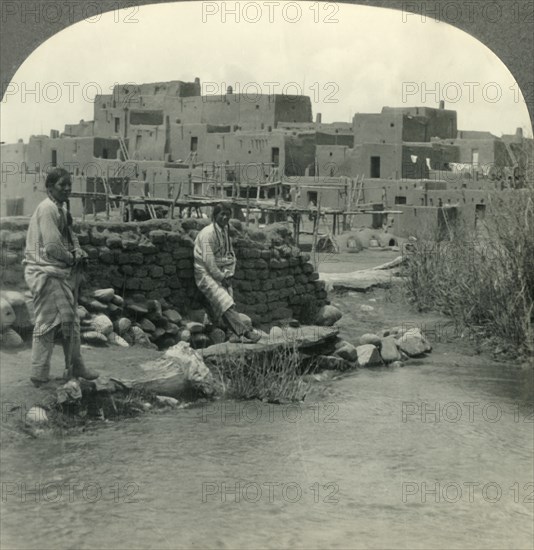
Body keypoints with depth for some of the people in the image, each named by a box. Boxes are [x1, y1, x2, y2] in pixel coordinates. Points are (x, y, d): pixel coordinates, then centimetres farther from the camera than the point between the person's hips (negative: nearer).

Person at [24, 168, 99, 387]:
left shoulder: (61, 210, 14)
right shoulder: (47, 209, -17)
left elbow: (70, 236, 20)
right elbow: (52, 247, -23)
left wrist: (78, 252, -2)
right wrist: (72, 258, -7)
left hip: (61, 274, 10)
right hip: (46, 274, -10)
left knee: (70, 320, 15)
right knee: (47, 323, -6)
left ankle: (76, 367, 25)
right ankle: (39, 376, -1)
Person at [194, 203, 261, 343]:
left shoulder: (225, 232, 13)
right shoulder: (208, 233, -13)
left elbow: (231, 254, 16)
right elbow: (208, 259, -17)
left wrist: (229, 275, 2)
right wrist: (220, 276, -14)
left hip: (220, 274, 8)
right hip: (206, 274, -8)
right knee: (226, 303, -21)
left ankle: (235, 333, -17)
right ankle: (244, 331, -31)